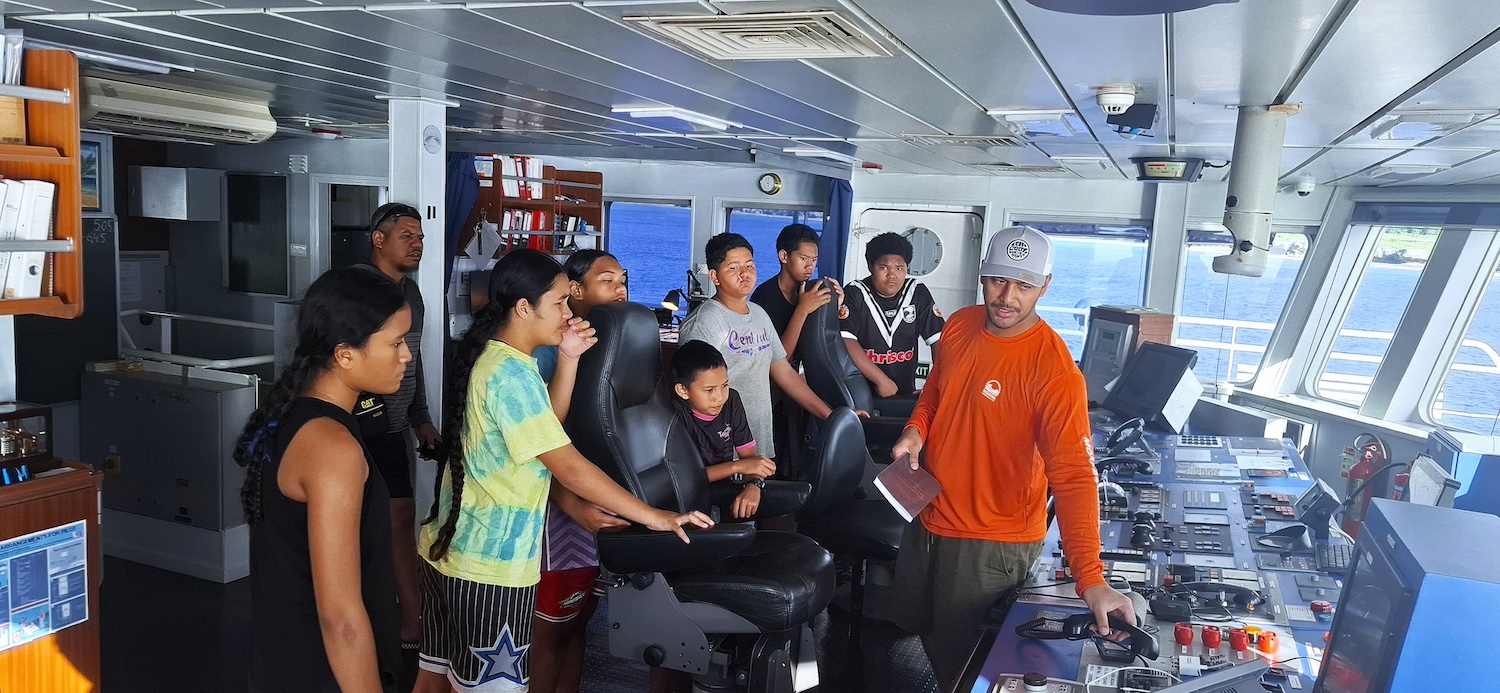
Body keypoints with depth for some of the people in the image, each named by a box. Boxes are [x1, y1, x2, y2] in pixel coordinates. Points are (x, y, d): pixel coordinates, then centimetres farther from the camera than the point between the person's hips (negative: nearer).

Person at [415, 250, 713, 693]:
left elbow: (544, 426, 10)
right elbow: (569, 468, -24)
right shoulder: (512, 373, -22)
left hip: (451, 544, 9)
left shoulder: (490, 356, 6)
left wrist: (567, 359, 0)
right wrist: (654, 517, -19)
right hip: (491, 563, -9)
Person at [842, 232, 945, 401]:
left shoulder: (918, 293, 4)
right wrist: (881, 380, -20)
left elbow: (938, 339, 3)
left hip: (905, 394, 3)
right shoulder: (855, 293, -7)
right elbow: (845, 341, -19)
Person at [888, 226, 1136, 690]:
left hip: (992, 543, -7)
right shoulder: (959, 326, -3)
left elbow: (1073, 476, -30)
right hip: (928, 519, 7)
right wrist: (916, 430, -6)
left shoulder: (1055, 369, -24)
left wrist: (1089, 578, -39)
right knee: (915, 622, 27)